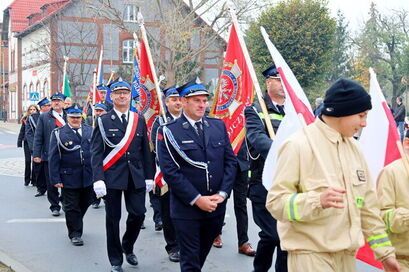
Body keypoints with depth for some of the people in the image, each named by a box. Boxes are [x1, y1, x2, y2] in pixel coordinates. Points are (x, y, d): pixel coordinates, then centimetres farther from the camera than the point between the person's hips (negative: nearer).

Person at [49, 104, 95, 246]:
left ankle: (75, 223, 40)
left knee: (84, 204, 16)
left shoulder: (90, 131, 7)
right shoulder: (58, 133, -3)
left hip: (88, 178, 4)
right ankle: (75, 233, 16)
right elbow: (53, 158, -4)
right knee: (72, 207, 4)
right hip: (69, 178, -3)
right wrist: (55, 179, -10)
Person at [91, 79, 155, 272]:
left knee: (138, 213, 0)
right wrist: (98, 179, -15)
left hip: (136, 176, 3)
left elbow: (145, 151, 9)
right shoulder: (103, 121, -1)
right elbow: (96, 152, -6)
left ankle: (128, 247, 28)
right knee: (113, 218, 4)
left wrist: (149, 176, 6)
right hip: (112, 177, -2)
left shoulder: (139, 120, 8)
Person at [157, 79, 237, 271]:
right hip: (186, 209, -4)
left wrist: (222, 194, -6)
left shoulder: (219, 126, 7)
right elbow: (170, 171, -13)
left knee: (202, 254, 19)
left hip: (216, 206, 4)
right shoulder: (169, 131, -7)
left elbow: (230, 161, 6)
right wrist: (197, 199, -17)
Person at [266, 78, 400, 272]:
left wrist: (384, 251, 14)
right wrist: (317, 200, -29)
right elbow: (276, 202, -15)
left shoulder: (353, 147, 9)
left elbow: (367, 203, 14)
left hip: (347, 253, 7)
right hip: (311, 254, -7)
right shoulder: (298, 145, -14)